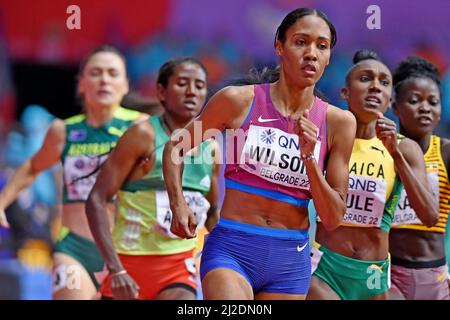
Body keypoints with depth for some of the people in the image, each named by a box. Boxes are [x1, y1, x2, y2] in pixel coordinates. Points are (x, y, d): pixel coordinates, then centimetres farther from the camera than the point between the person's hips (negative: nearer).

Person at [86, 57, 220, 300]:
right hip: (130, 264, -3)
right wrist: (116, 270, -21)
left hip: (180, 270, 3)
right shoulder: (144, 136, -9)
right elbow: (97, 201, -14)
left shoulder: (210, 148, 7)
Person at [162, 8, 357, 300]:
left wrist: (309, 158, -11)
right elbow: (176, 147, 10)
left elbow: (333, 219, 2)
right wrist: (178, 204, -6)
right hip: (231, 251, -3)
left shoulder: (338, 122, 2)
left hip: (291, 259, 3)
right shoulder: (239, 100, -3)